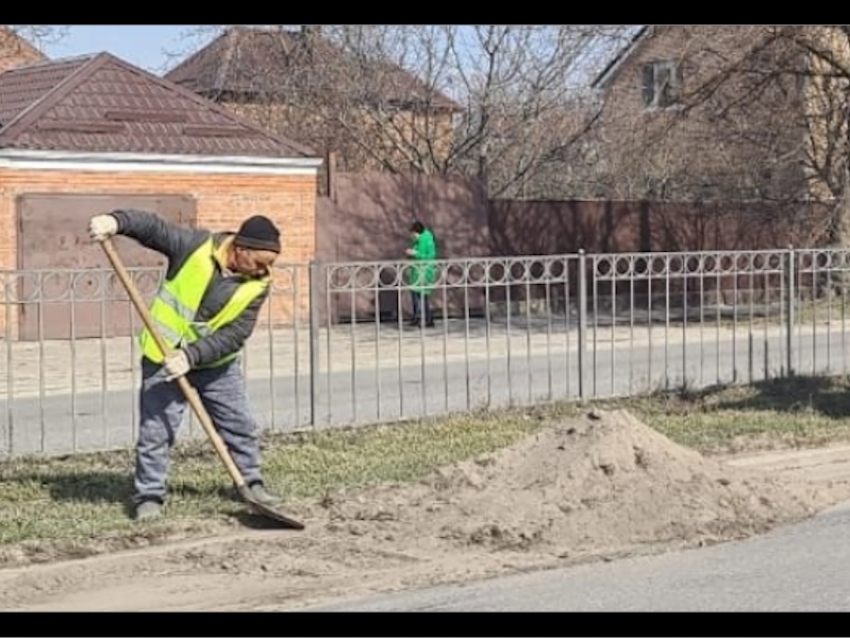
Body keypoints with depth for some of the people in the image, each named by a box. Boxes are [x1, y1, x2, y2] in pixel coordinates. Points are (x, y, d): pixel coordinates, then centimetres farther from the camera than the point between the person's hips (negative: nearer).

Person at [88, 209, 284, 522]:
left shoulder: (257, 285, -12)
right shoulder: (196, 245, -18)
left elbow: (234, 336, -18)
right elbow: (151, 225, -11)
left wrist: (191, 356, -29)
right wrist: (116, 221, -31)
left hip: (217, 364, 3)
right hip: (165, 357, -3)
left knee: (241, 426, 9)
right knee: (156, 431, -4)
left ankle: (252, 483, 27)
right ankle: (149, 496, 7)